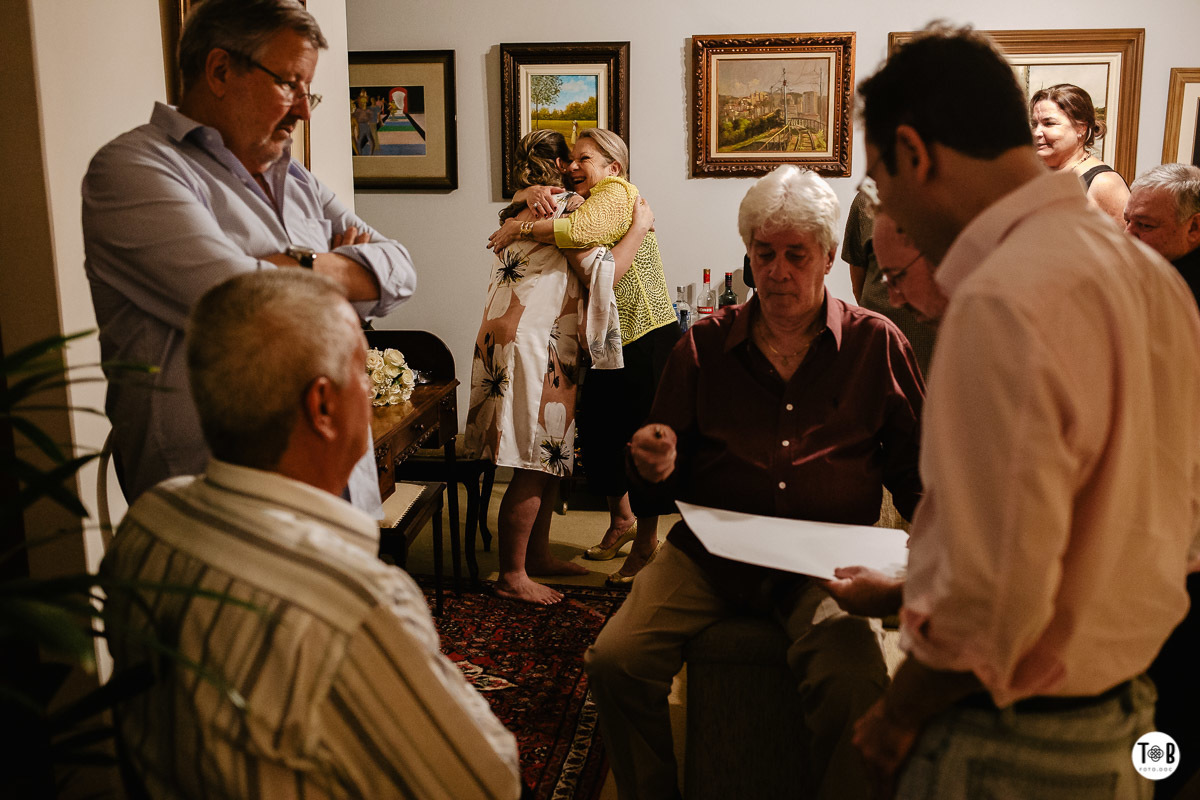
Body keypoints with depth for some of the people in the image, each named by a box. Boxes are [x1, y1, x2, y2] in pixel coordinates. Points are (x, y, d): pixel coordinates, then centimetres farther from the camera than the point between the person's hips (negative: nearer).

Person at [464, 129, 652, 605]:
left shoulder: (520, 210, 20)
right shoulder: (565, 206, -8)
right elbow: (604, 272, -14)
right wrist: (640, 226, -2)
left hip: (543, 348, 10)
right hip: (531, 347, -10)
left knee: (551, 457, 16)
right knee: (535, 467, -6)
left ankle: (538, 554, 26)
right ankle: (511, 577, 1)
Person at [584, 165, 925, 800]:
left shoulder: (877, 344, 8)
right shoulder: (705, 344, 10)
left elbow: (918, 466, 12)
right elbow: (666, 472, 15)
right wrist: (657, 466, -9)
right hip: (710, 549, 2)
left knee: (856, 688, -29)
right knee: (614, 661, -19)